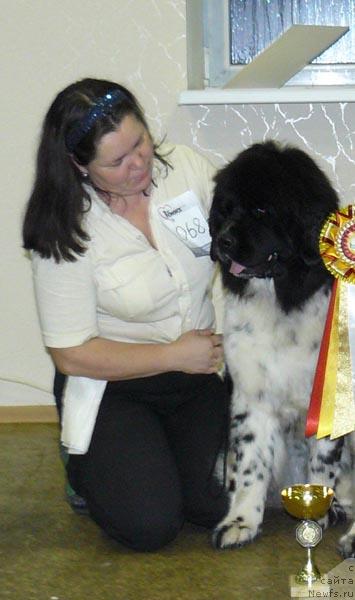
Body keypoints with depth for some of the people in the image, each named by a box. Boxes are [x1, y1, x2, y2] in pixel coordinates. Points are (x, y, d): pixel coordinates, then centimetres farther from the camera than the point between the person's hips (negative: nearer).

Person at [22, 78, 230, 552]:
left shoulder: (186, 166, -8)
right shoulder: (66, 233, -18)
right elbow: (72, 354, -14)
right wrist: (174, 356, -15)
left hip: (202, 371, 4)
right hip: (112, 385, -3)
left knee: (218, 505, -12)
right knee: (149, 525, -17)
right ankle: (87, 462, 15)